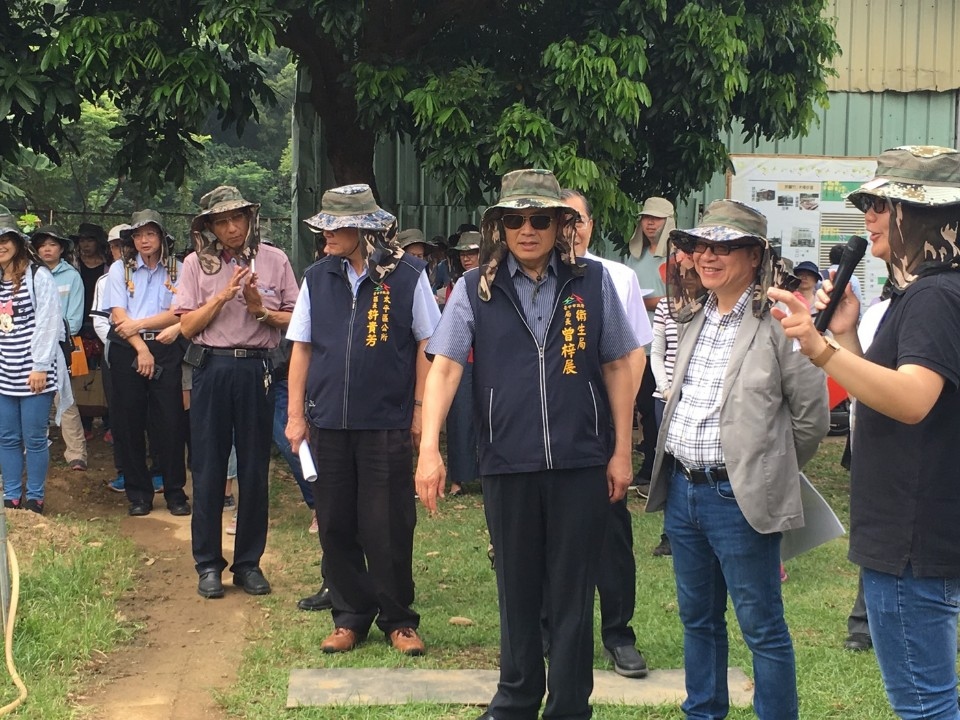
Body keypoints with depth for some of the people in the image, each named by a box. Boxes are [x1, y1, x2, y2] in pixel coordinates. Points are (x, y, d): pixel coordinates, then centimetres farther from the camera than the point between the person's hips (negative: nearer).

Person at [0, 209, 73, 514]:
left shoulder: (39, 276, -5)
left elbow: (48, 323, -10)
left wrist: (41, 367, -14)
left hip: (34, 373, -6)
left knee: (34, 439, -1)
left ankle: (35, 500, 9)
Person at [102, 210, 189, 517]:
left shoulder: (176, 270, 5)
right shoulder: (120, 269, 7)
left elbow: (178, 313, -4)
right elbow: (118, 314, -1)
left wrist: (139, 324, -11)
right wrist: (141, 349, -10)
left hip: (166, 349, -1)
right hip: (127, 350, 1)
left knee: (171, 421, -3)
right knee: (129, 423, 3)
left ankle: (175, 492, 7)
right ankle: (138, 493, 11)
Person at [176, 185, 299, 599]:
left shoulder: (273, 260, 4)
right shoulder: (196, 264, 4)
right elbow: (187, 326, 0)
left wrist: (261, 310, -12)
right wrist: (223, 295, -11)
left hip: (256, 369, 0)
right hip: (211, 370, 0)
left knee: (255, 470, 5)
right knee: (208, 470, 3)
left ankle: (249, 562, 16)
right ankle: (208, 564, 14)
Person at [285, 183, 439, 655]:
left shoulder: (407, 274, -4)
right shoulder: (317, 278, 6)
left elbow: (426, 345, 1)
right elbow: (302, 347, 10)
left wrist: (420, 411, -1)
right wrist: (296, 415, 6)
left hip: (386, 424, -3)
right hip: (328, 422, 4)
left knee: (387, 529, 1)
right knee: (335, 527, 8)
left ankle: (397, 620, 18)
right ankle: (350, 617, 23)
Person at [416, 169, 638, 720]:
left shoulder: (593, 281, 0)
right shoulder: (476, 288, 0)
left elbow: (618, 367, 5)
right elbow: (445, 368, -6)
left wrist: (622, 451, 2)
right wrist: (430, 448, -17)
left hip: (581, 464, -1)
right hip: (508, 464, 1)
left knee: (573, 592, 7)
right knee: (518, 590, 15)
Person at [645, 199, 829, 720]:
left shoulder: (779, 323, -11)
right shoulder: (694, 319, 11)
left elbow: (811, 415, -8)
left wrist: (769, 476, 3)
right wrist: (677, 475, 15)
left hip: (738, 497, -7)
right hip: (681, 489, 7)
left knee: (762, 628, 2)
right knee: (698, 618, 19)